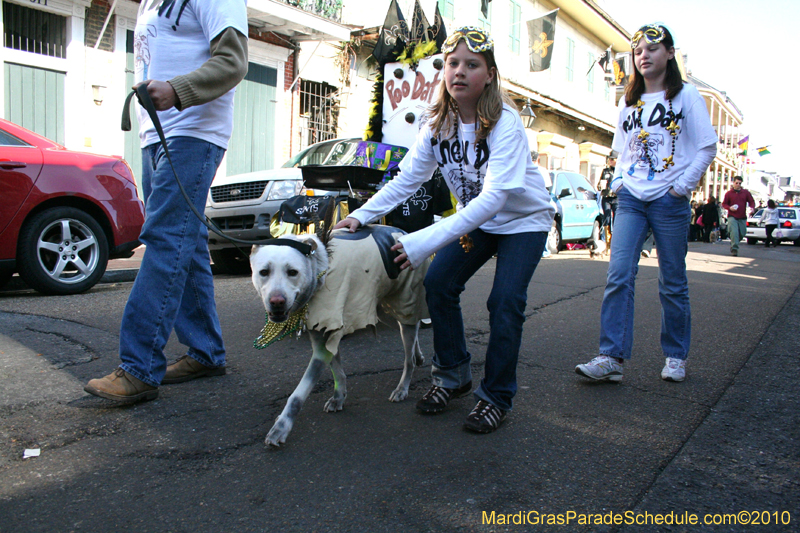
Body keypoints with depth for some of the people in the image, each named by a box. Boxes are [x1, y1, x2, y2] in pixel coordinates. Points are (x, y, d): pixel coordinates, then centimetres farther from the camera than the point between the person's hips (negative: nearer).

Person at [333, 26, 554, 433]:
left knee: (504, 302, -18)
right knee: (438, 283, -9)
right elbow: (407, 178, -7)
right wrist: (361, 215, -22)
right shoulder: (439, 124, -10)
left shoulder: (504, 123, -28)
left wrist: (426, 242, -46)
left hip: (523, 220, -5)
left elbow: (495, 195, -39)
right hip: (476, 219, 5)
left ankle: (496, 397, 1)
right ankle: (452, 376, 10)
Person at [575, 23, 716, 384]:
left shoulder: (686, 96, 3)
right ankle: (611, 357, -12)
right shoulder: (629, 101, 15)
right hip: (630, 199, 3)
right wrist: (618, 181, 7)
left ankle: (676, 356, 19)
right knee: (619, 275, -11)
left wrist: (683, 185, -8)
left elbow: (707, 147, 0)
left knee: (672, 283, 4)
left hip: (669, 202, -3)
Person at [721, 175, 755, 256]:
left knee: (742, 234, 7)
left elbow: (752, 201, 10)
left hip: (742, 217, 3)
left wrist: (752, 208, -11)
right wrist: (729, 208, -14)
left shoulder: (746, 192, 8)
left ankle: (733, 243, 33)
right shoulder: (729, 193, 3)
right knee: (734, 232, -18)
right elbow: (724, 204, 7)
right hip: (732, 217, -3)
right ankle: (734, 249, -16)